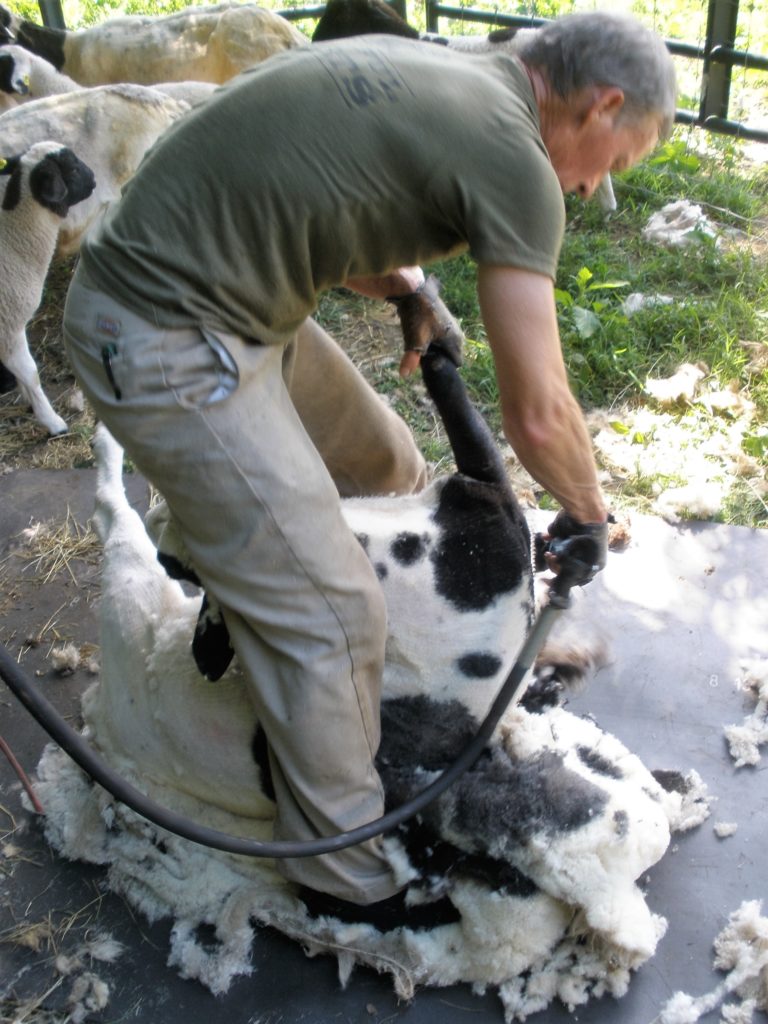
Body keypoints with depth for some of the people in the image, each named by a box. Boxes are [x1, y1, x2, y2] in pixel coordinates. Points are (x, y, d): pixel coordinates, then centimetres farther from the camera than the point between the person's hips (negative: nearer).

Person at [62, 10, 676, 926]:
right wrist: (588, 515, 5)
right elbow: (538, 416, -14)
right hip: (163, 345, -10)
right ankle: (347, 876, 15)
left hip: (228, 299, 10)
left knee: (386, 470, 21)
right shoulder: (513, 157, -16)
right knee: (328, 618, -4)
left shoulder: (424, 69, 10)